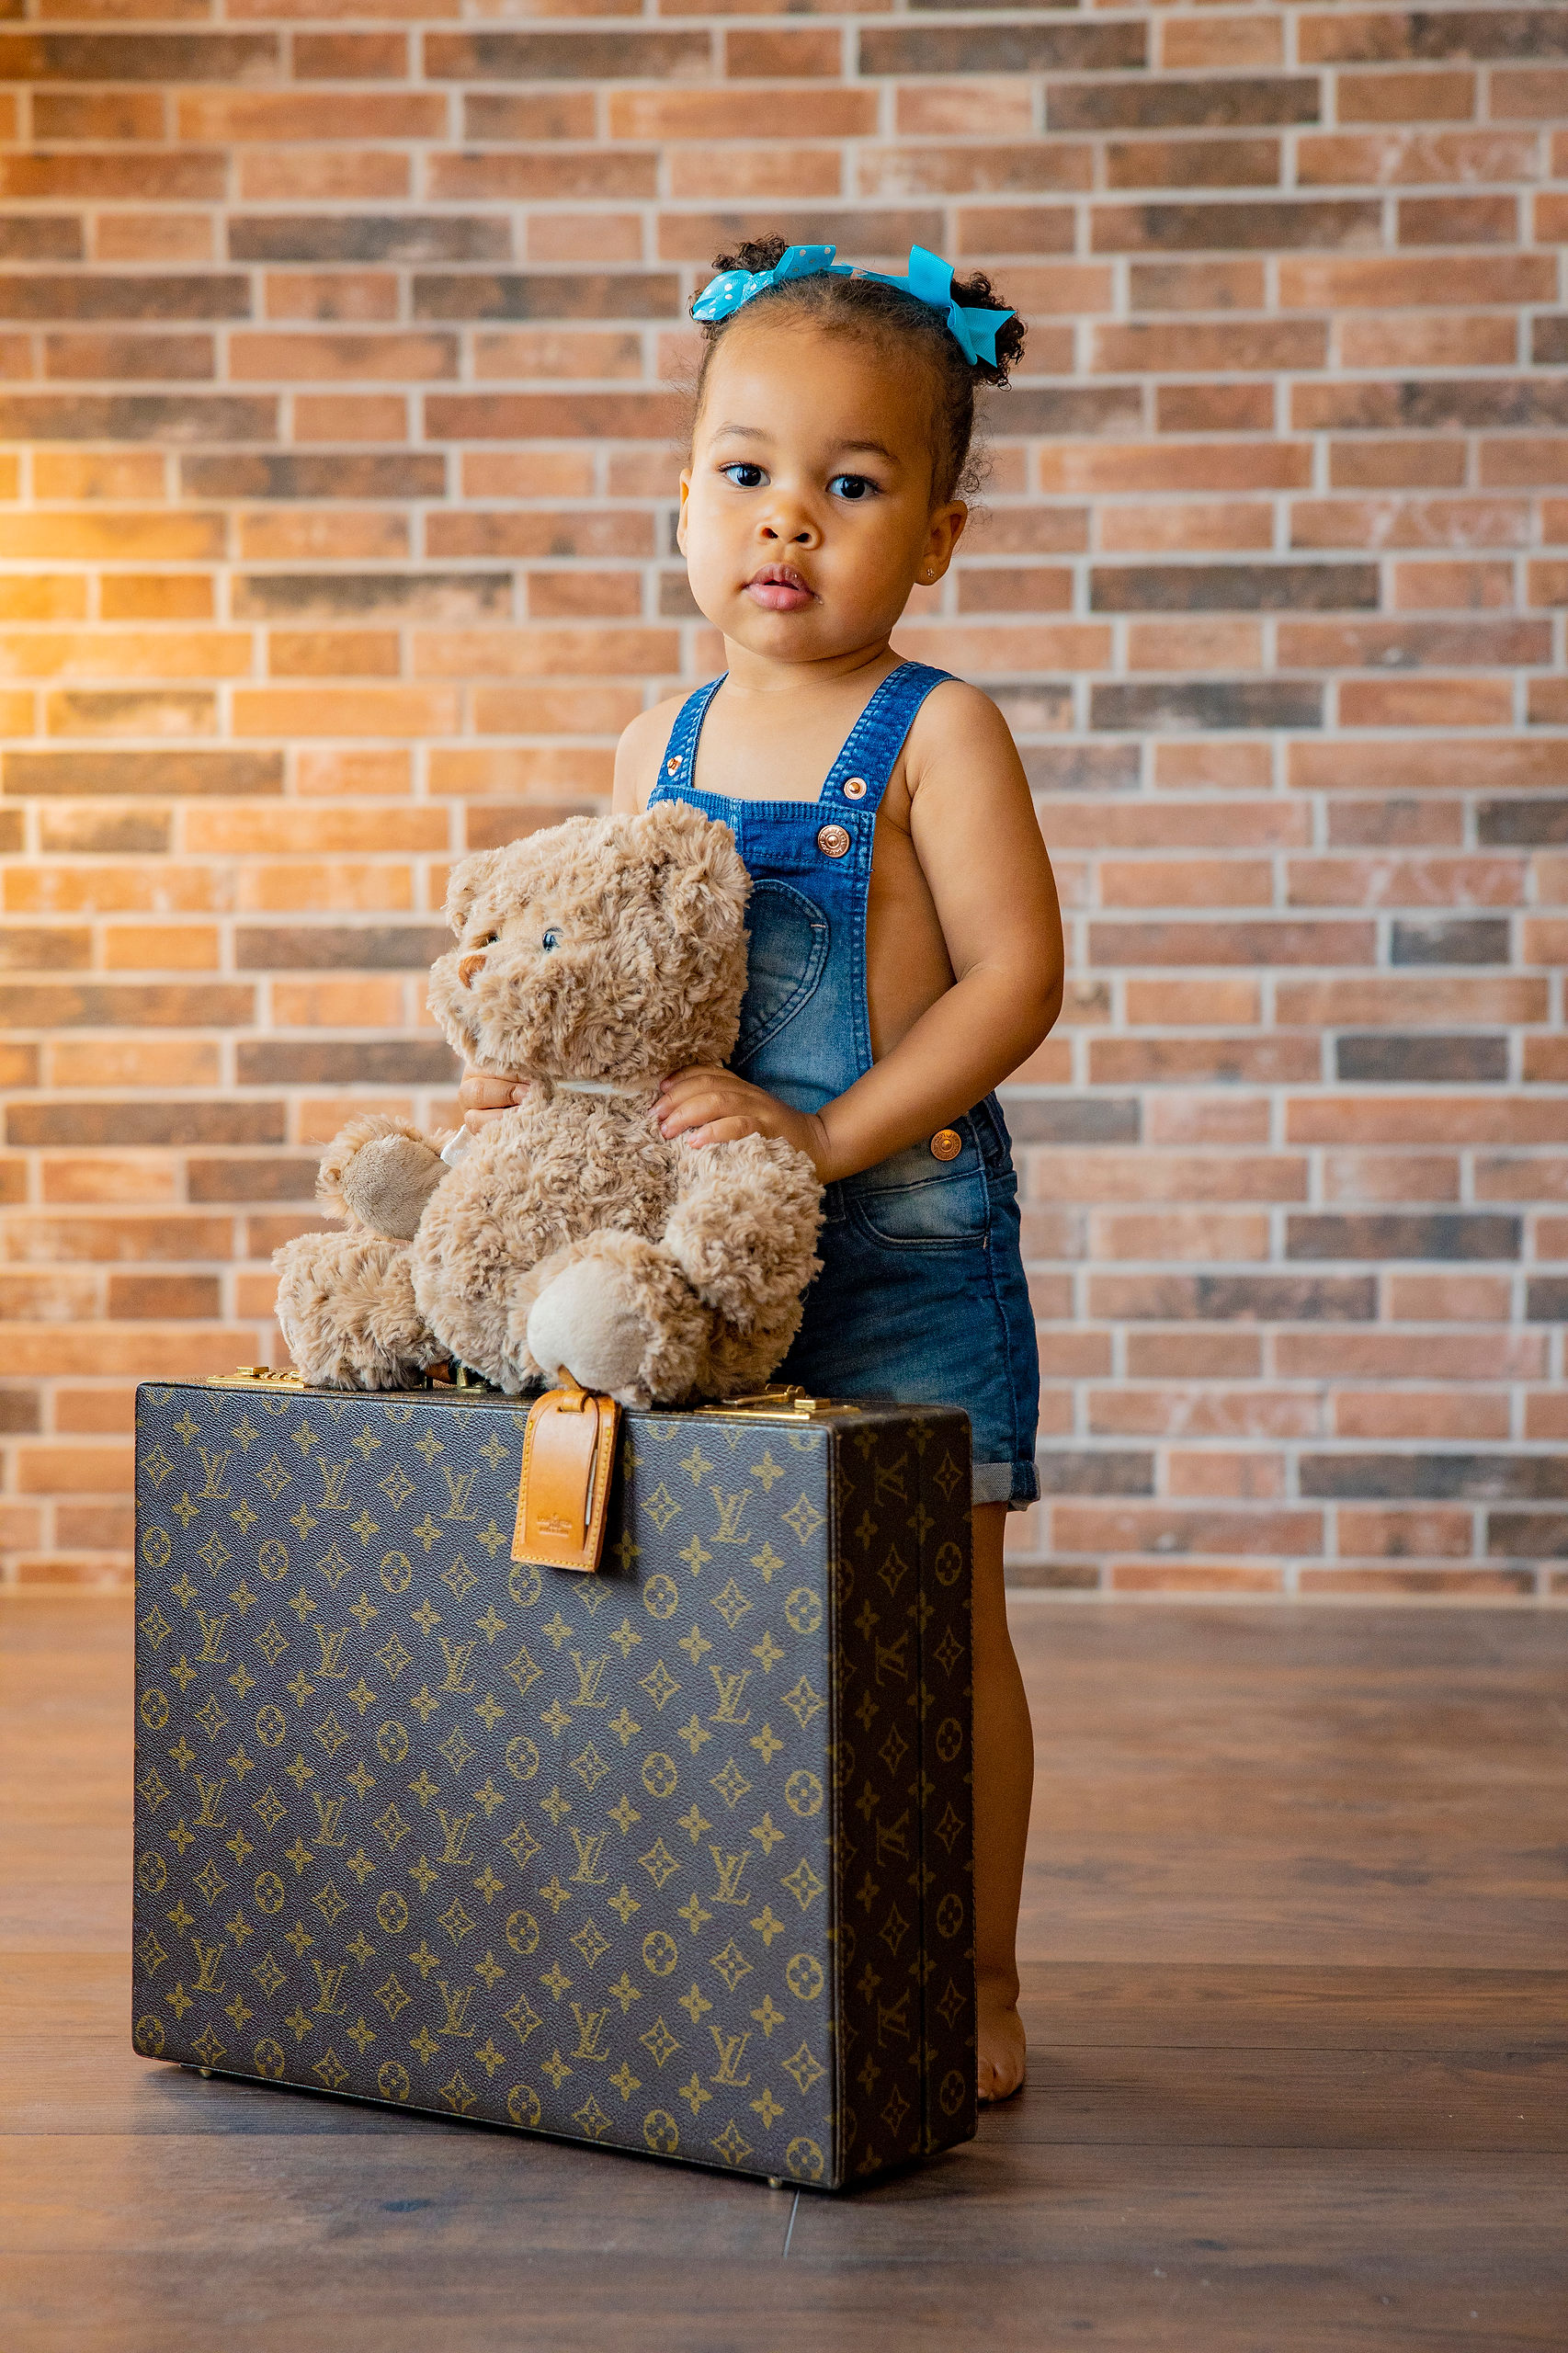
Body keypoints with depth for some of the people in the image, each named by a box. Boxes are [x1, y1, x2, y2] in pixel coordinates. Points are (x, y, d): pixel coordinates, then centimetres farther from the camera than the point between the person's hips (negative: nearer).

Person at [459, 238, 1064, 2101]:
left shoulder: (934, 733, -6)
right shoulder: (661, 743, 10)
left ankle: (975, 1987, 15)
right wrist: (539, 1069, -1)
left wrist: (830, 1133, -21)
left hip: (902, 1239, -5)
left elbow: (1015, 975, -13)